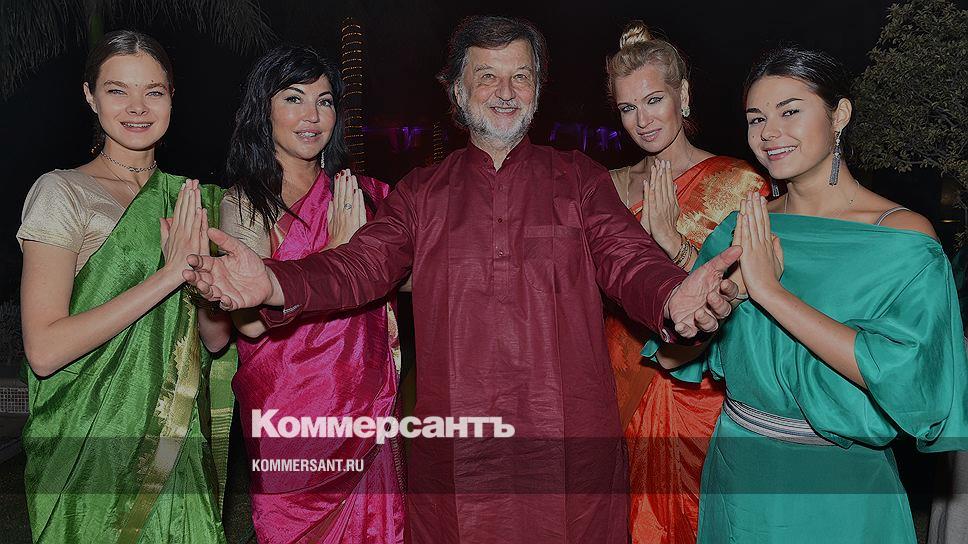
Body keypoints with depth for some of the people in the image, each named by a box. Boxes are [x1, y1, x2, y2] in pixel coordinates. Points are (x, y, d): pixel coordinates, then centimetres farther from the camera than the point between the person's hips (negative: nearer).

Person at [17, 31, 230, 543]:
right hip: (92, 448, -4)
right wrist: (169, 273, -22)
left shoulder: (185, 197, 6)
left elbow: (217, 336, 3)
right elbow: (44, 350, -19)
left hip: (179, 439, 5)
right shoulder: (63, 191, -9)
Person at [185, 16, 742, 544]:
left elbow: (629, 259, -5)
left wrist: (674, 297, -30)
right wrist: (274, 283, -22)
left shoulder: (580, 178, 8)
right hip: (454, 445, 1)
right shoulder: (421, 191, 11)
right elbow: (362, 265, -1)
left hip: (570, 445, 0)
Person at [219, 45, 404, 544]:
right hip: (287, 414, -3)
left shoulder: (360, 193, 7)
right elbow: (251, 319, -17)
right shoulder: (243, 202, -5)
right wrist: (337, 250, -15)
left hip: (366, 405, 4)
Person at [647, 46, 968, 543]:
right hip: (736, 471, 4)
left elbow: (899, 372, -25)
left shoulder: (904, 235, -12)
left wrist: (770, 290, -26)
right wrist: (731, 285, -22)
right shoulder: (744, 229, -1)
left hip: (839, 488, -4)